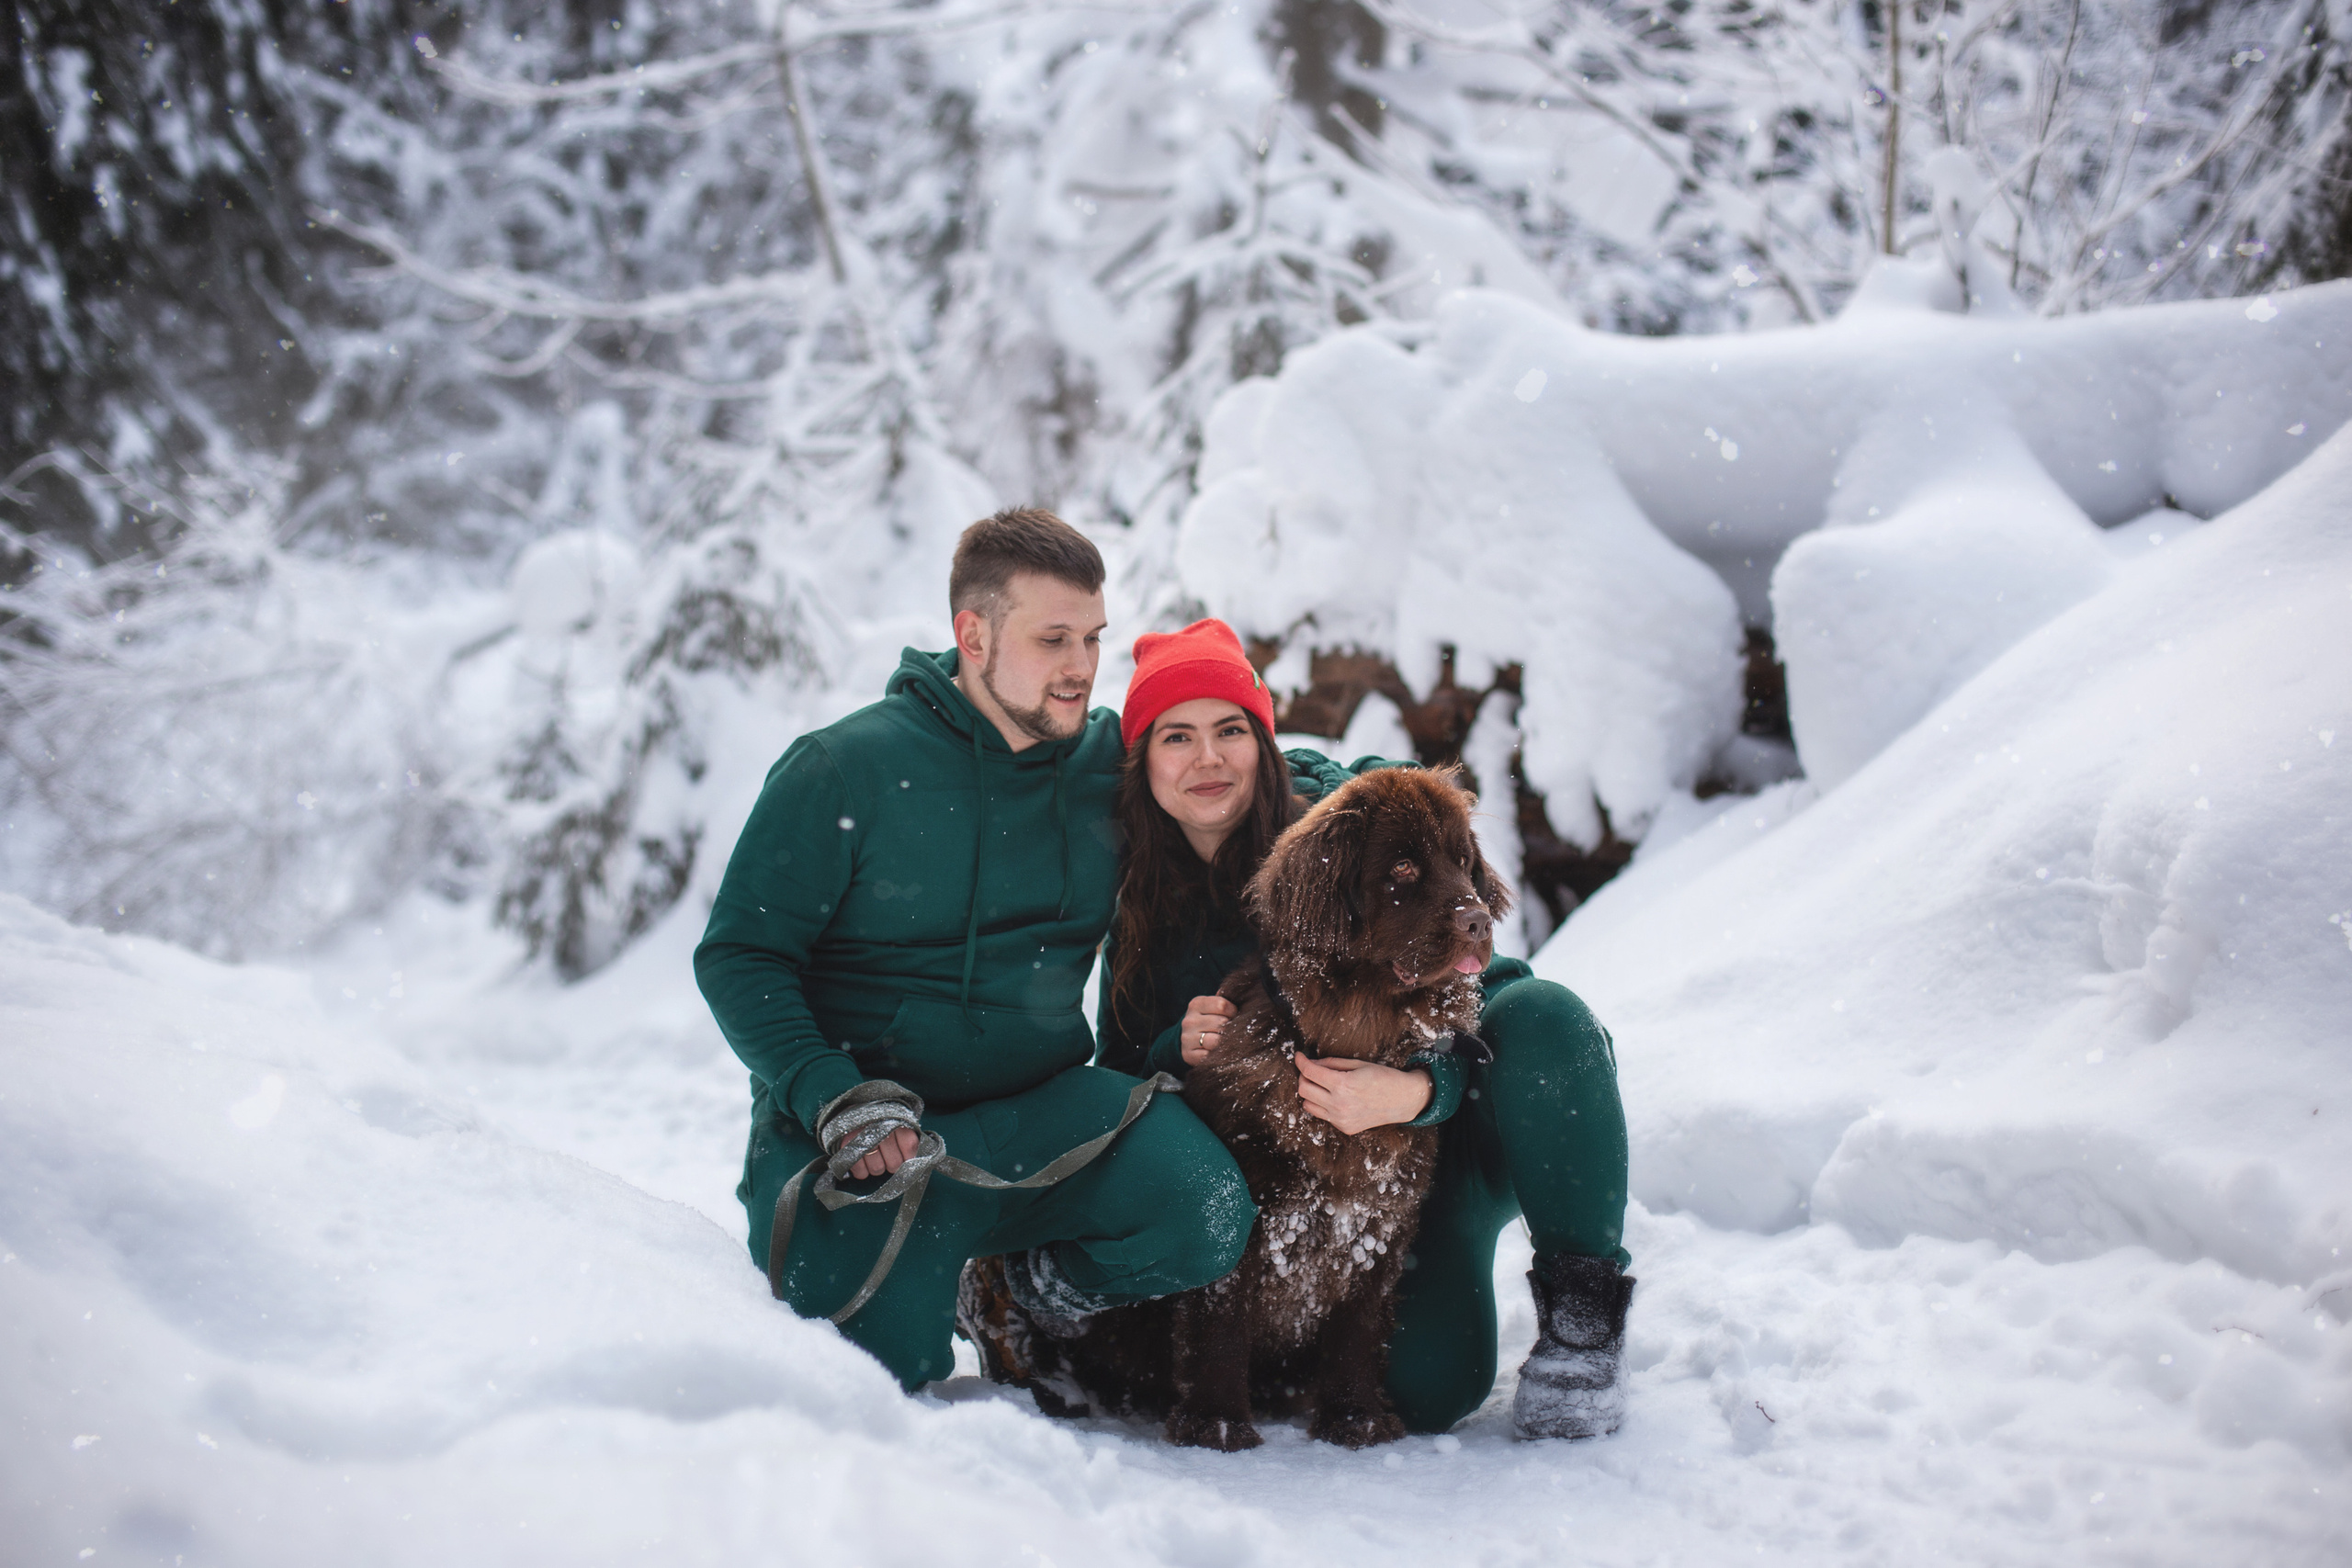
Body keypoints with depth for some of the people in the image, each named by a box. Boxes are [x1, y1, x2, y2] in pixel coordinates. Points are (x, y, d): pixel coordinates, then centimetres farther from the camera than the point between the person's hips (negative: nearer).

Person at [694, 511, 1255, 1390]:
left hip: (1033, 1116, 3)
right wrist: (835, 1098, -21)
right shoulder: (847, 768, -7)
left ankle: (1049, 1285, 6)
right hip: (858, 1125, -2)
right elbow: (738, 957, -7)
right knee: (885, 1363, -24)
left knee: (1206, 1212, -25)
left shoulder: (1112, 760, 4)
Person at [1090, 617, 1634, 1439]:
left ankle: (1582, 1297, -16)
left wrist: (1412, 1090, -44)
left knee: (1542, 1015, -36)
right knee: (1427, 1384, -25)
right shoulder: (1143, 900, -2)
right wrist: (1179, 1051, -20)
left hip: (1451, 1101, -1)